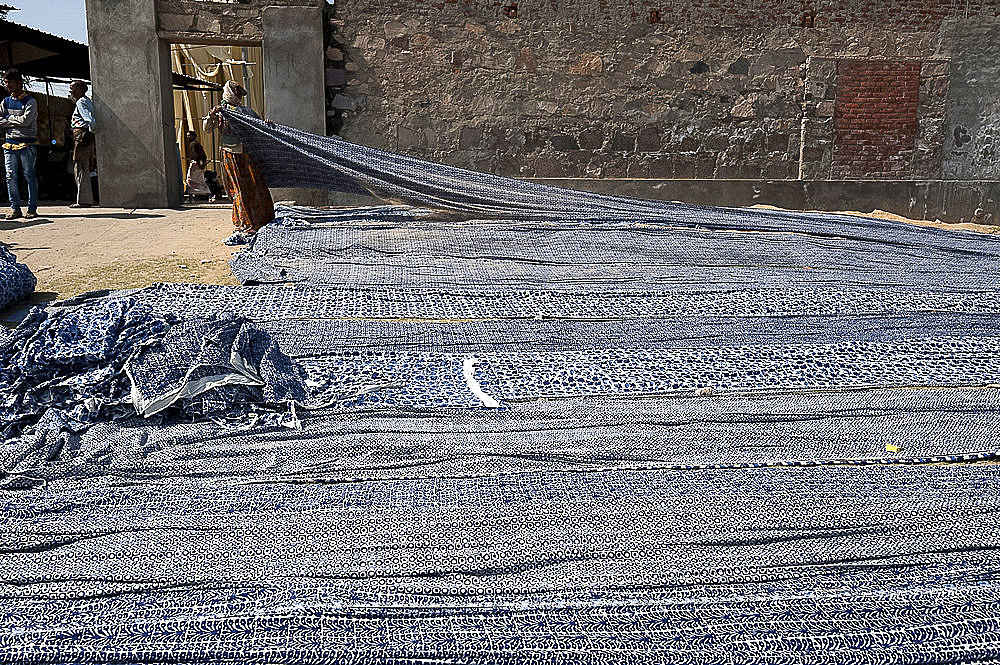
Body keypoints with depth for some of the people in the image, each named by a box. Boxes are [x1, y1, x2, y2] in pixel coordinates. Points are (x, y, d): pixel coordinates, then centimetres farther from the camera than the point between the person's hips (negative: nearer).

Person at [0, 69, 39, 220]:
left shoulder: (30, 101, 0)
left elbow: (25, 120, -12)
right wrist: (16, 120, -5)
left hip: (27, 144, -5)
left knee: (29, 175, -3)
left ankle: (32, 208, 1)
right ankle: (15, 208, 4)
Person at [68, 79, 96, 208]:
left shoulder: (81, 103, -10)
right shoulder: (88, 101, 19)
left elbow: (91, 121, -23)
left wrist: (89, 134, -15)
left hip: (81, 135, -10)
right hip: (85, 136, 10)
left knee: (80, 168, -6)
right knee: (84, 169, 13)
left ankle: (83, 200, -5)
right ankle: (87, 199, 16)